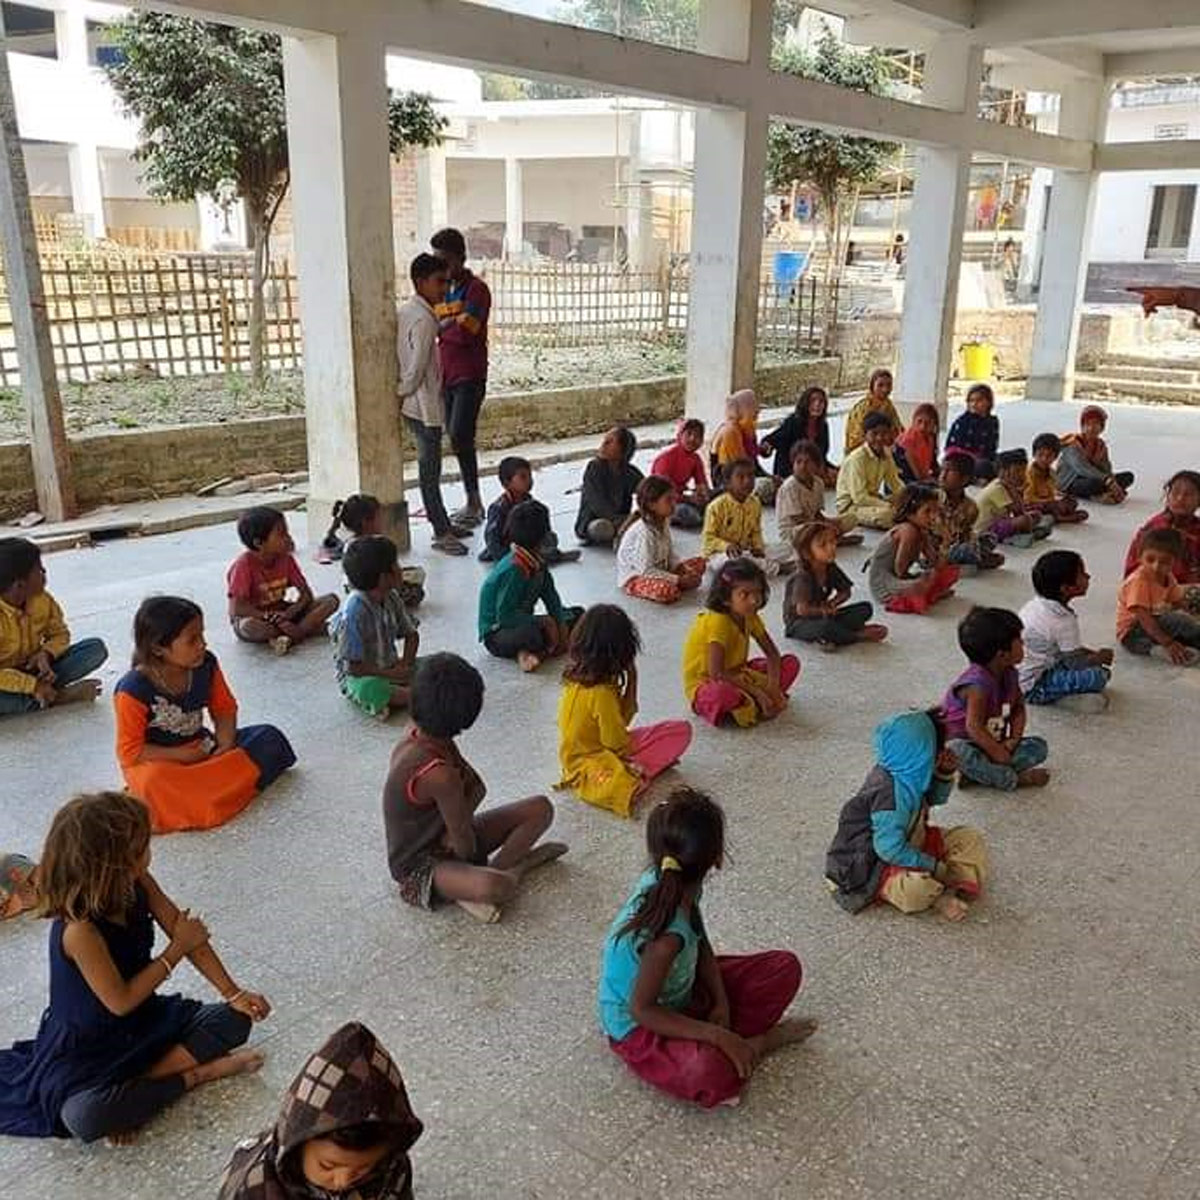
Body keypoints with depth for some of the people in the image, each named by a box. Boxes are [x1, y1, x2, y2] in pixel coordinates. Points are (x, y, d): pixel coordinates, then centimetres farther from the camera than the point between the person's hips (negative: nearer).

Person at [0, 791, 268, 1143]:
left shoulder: (138, 884, -12)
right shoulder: (79, 930, -32)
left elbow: (190, 935, -3)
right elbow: (120, 1001, -23)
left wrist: (234, 993, -7)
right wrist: (178, 948, -16)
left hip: (144, 1019, 7)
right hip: (84, 1048, -6)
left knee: (235, 1020, -8)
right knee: (82, 1116, -35)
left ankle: (136, 1084, -13)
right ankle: (191, 1076, -16)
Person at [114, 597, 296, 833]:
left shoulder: (205, 665, -5)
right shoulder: (134, 690, -20)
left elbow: (224, 709, 6)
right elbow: (130, 752, -16)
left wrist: (225, 747, -11)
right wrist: (181, 755, -21)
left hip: (203, 748, 6)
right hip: (158, 762, -6)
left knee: (270, 738, -13)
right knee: (155, 783, -42)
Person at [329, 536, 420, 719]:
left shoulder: (391, 598, -2)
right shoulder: (354, 613, -24)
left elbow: (411, 634, 11)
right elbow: (354, 667, -24)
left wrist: (406, 663, -8)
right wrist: (393, 674, -23)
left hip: (390, 666, 8)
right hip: (359, 677, -8)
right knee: (369, 689, -41)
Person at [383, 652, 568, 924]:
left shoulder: (416, 738, -5)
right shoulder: (438, 774, -33)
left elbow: (477, 787, 0)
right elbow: (465, 844, -21)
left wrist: (458, 821, -17)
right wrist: (474, 859, 0)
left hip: (444, 837, 9)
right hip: (419, 863, -9)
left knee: (540, 809, -3)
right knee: (495, 888, -42)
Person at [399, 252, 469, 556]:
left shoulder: (404, 311, 10)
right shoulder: (424, 319, -19)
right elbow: (417, 367, -21)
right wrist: (402, 393, -9)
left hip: (411, 403, 10)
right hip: (424, 405, -10)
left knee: (430, 466, 16)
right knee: (430, 469, -3)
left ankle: (443, 523, 26)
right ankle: (441, 532, 3)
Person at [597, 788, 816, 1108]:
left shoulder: (664, 882, -15)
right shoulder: (666, 936, -38)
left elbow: (701, 944, 1)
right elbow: (641, 1010, -28)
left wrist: (721, 1003, -10)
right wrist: (718, 1035, -28)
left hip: (679, 989, 8)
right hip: (639, 1028, -8)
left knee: (785, 967, 4)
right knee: (709, 1074, -38)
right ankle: (759, 1042, -7)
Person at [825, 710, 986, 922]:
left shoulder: (910, 774, -3)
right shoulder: (890, 793, -31)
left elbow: (936, 798, 18)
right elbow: (891, 849, -33)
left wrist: (945, 773, -3)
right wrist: (936, 867, -22)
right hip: (872, 868, -10)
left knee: (968, 838, 5)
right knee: (918, 887, -38)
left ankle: (961, 886, -13)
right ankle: (938, 898, -6)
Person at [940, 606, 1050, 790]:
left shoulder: (1009, 675, 0)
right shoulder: (978, 684, -26)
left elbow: (1018, 708, 10)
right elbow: (974, 727, -29)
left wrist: (1014, 739, -6)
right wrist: (998, 753, -23)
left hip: (995, 743, 9)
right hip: (961, 743, -9)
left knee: (1039, 747, -4)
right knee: (961, 754, -41)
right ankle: (1014, 780, -22)